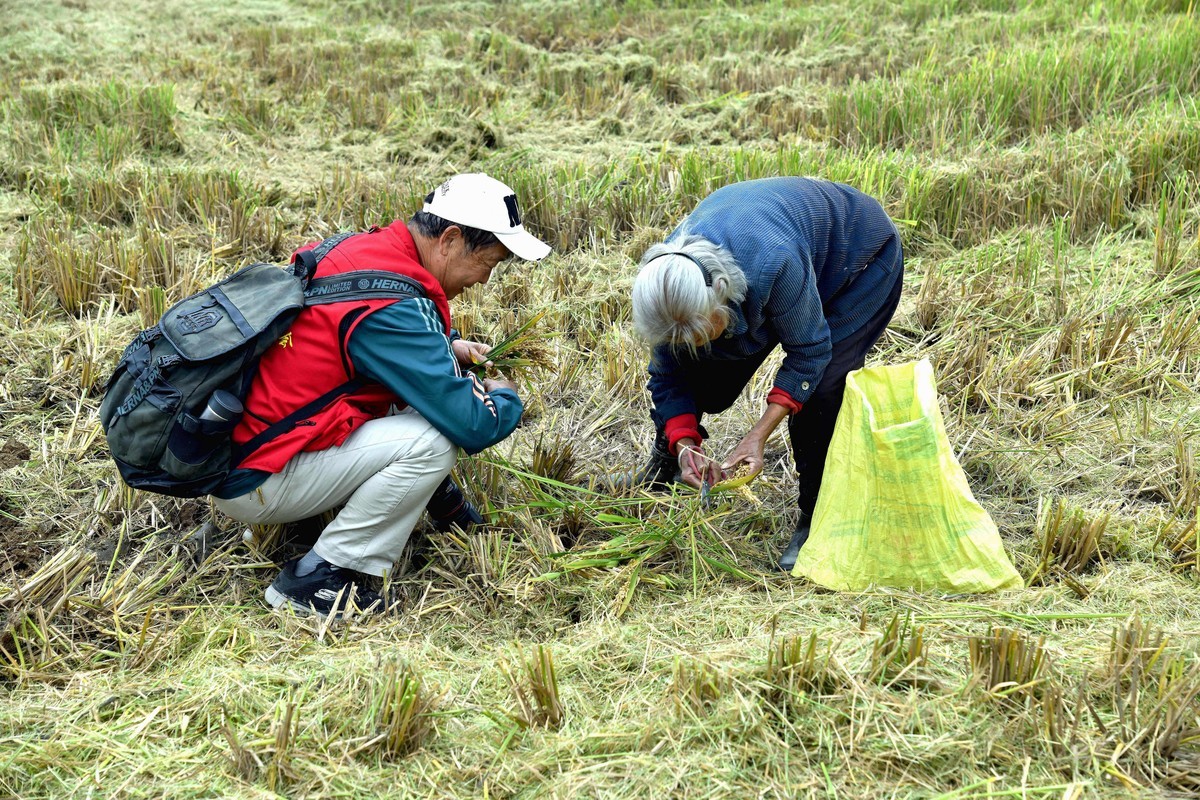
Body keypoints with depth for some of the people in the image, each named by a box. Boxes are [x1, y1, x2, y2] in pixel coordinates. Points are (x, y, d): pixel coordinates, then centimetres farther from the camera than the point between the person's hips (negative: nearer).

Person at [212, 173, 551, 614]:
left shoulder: (357, 247, 2)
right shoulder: (393, 307, -25)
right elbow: (473, 427, -24)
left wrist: (449, 347, 9)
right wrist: (505, 399, -1)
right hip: (251, 482, -9)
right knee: (434, 440, -22)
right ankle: (316, 579, -13)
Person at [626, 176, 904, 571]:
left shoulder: (773, 263, -45)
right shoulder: (668, 282, -27)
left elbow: (808, 351, -29)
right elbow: (668, 376, -13)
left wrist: (758, 436, -33)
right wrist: (683, 445, -28)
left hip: (861, 257, -5)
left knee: (819, 389, -21)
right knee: (711, 372, 0)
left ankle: (815, 520, -5)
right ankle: (663, 468, 26)